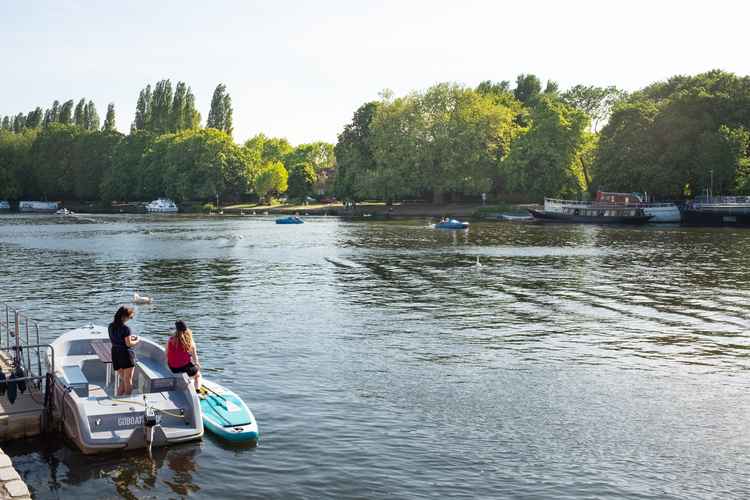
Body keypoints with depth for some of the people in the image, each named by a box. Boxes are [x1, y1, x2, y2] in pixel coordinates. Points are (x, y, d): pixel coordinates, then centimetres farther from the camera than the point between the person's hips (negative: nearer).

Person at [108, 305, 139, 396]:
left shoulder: (111, 326, 8)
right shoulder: (125, 328, -16)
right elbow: (129, 344, -16)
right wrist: (136, 341, 3)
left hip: (115, 354, 7)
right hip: (126, 354, -7)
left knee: (122, 380, 17)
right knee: (128, 382, 3)